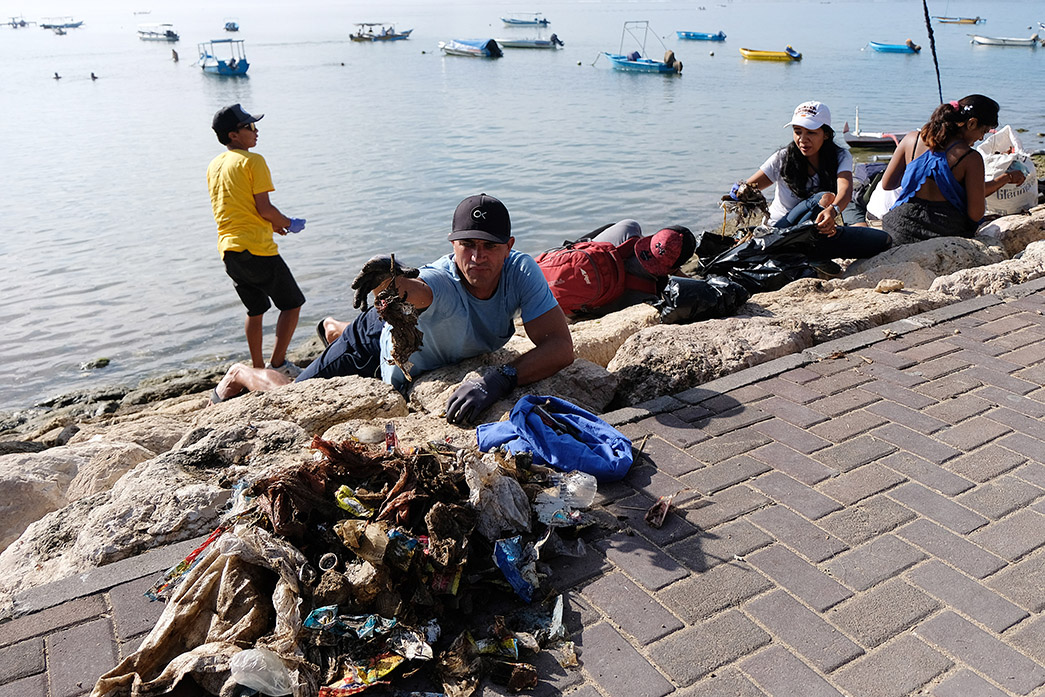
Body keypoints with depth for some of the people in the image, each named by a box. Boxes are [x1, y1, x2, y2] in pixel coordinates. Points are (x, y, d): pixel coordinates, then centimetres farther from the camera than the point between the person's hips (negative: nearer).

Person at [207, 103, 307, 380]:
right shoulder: (252, 161, -8)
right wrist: (289, 223, 4)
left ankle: (258, 368, 23)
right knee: (292, 304, 5)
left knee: (256, 310, 20)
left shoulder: (214, 166, 16)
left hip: (228, 250, 8)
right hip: (256, 248, -8)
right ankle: (278, 363, 1)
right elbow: (264, 208, -14)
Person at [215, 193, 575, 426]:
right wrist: (392, 276, -90)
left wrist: (500, 378, -56)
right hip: (377, 345, -6)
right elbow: (412, 289, -67)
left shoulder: (521, 272, -33)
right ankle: (240, 374, 42)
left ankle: (336, 332, 71)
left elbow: (561, 346, -41)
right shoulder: (440, 282, -44)